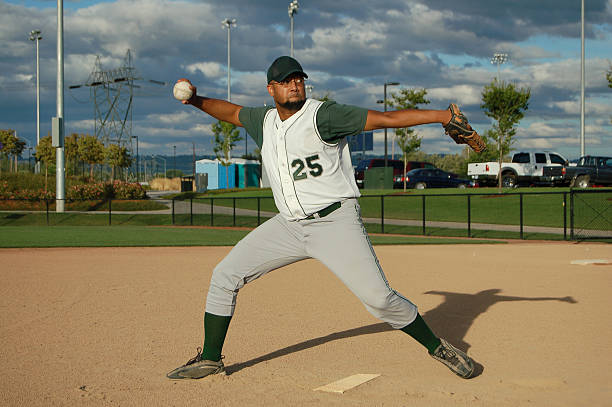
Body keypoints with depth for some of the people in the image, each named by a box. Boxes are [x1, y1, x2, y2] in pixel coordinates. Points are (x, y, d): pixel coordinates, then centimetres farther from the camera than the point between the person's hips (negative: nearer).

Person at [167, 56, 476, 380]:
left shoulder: (323, 116, -12)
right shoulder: (264, 122, 8)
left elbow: (386, 118, -18)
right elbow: (231, 112, 28)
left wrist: (442, 115, -27)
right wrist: (195, 100, 11)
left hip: (335, 223, -6)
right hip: (288, 226, 6)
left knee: (378, 298, -15)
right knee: (224, 276, 3)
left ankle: (437, 347, 8)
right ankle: (210, 359, 17)